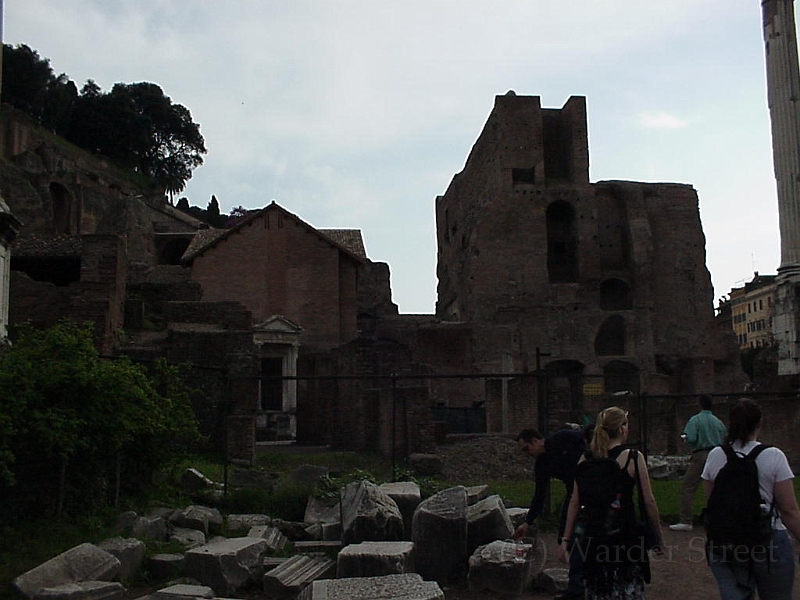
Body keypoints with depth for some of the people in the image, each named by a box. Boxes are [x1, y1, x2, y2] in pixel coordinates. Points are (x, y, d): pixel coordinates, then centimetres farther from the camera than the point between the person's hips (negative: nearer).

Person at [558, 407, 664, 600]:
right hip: (626, 533, -3)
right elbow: (649, 501, -5)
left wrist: (566, 539, 7)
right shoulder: (633, 458, -6)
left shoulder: (586, 459, 2)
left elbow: (575, 502, 2)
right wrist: (659, 538, 5)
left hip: (593, 535, 3)